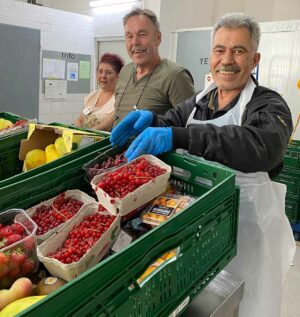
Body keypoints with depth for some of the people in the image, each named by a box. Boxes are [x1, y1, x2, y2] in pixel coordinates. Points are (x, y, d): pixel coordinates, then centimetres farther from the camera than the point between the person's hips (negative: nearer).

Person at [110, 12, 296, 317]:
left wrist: (178, 136, -42)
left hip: (247, 227, -4)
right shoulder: (198, 101, 8)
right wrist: (149, 119, -17)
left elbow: (263, 145, -32)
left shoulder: (269, 106, -11)